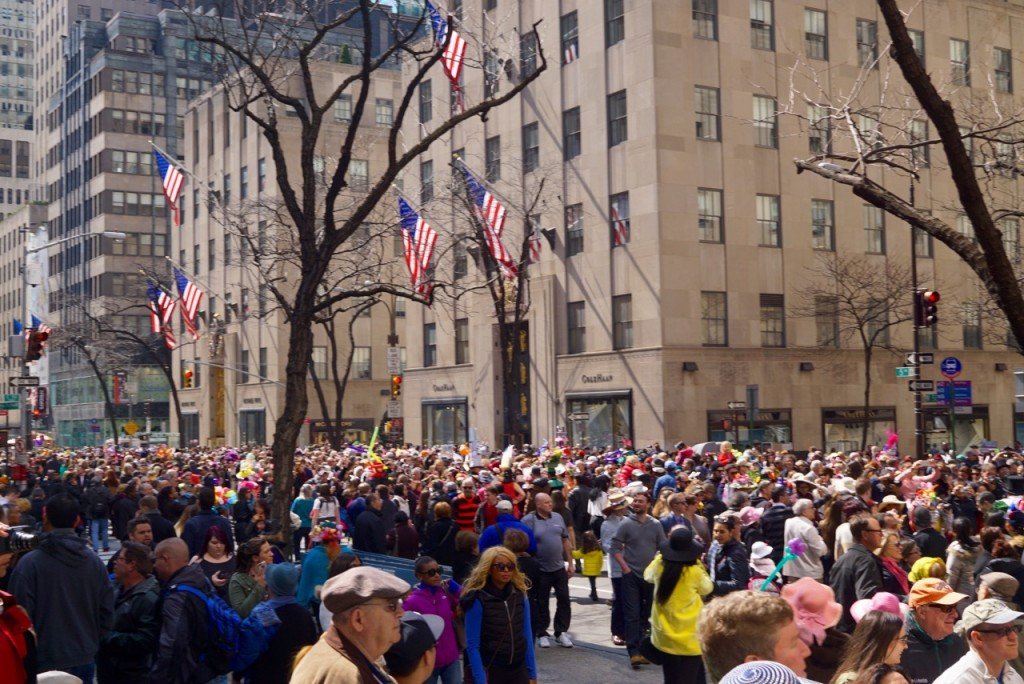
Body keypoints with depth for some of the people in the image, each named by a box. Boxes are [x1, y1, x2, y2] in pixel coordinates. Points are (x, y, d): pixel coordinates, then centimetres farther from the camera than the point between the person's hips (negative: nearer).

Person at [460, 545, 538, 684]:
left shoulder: (520, 596, 4)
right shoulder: (478, 600, -11)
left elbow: (527, 636, 8)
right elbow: (472, 646, -12)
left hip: (519, 671, 4)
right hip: (490, 672, -4)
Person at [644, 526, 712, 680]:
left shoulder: (659, 564, -9)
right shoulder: (695, 571, -20)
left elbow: (648, 576, 14)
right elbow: (707, 589, 1)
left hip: (665, 635, 4)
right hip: (690, 638, -4)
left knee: (671, 679, 17)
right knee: (688, 679, 3)